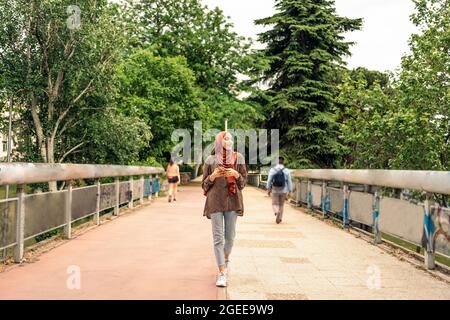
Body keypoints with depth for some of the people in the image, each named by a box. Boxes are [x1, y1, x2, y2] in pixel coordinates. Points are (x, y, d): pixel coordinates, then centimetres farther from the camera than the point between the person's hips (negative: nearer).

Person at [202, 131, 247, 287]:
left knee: (230, 236, 9)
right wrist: (213, 176, -12)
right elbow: (204, 184, 8)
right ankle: (222, 273, -2)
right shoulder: (211, 160, 4)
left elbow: (244, 181, 10)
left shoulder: (238, 157, 7)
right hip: (215, 201, -1)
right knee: (218, 237, -5)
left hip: (232, 200, 2)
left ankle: (226, 259, 39)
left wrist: (236, 174, -11)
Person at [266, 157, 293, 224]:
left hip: (275, 190, -1)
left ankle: (277, 212, -23)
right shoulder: (286, 171, -4)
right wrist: (290, 192, 3)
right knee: (281, 205, 16)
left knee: (275, 204, 7)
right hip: (283, 191, 1)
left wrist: (268, 189, 6)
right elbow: (289, 182, -3)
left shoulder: (272, 170, -5)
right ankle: (279, 218, 18)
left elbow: (269, 180, -3)